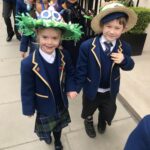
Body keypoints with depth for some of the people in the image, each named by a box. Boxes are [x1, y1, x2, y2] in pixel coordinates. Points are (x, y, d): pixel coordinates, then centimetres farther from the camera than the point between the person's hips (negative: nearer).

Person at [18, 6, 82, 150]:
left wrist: (71, 88, -18)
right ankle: (47, 137, 64)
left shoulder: (64, 55, -18)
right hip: (44, 106, -2)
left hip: (61, 103, 3)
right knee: (46, 126, 27)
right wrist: (28, 109, -8)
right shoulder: (28, 63, -29)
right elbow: (27, 89, -18)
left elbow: (70, 73, -2)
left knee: (59, 124, 29)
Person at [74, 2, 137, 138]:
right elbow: (81, 69, -17)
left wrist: (124, 60, -26)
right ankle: (89, 122, 64)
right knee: (88, 110, 27)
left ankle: (102, 122, 66)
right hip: (91, 90, -2)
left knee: (109, 112, 29)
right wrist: (77, 87, -13)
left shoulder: (125, 47, -15)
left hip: (111, 90, 3)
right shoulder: (87, 46, -24)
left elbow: (129, 66, -3)